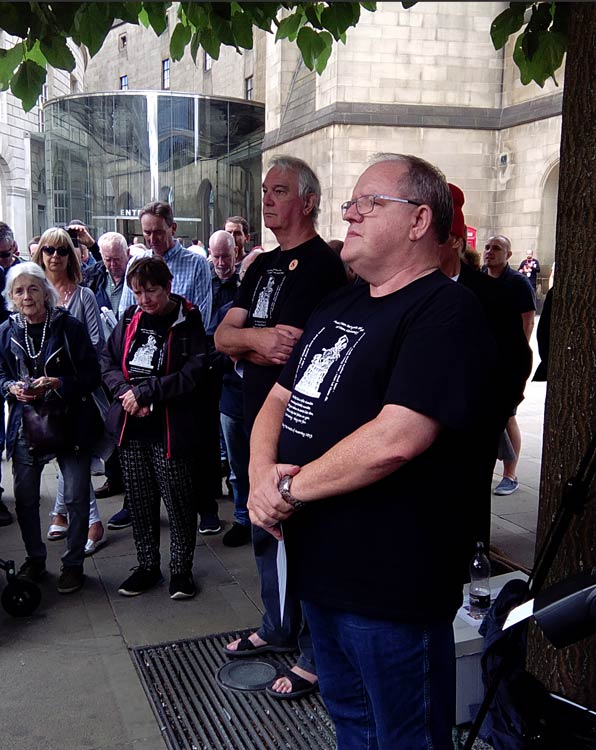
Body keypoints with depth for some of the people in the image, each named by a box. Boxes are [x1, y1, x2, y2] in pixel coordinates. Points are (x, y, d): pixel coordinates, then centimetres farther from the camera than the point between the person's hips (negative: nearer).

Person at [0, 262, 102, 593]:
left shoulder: (69, 327, -9)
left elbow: (92, 375, -8)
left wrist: (59, 384, -22)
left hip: (69, 422, -3)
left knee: (76, 498, 2)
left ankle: (73, 563, 20)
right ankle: (34, 559, 32)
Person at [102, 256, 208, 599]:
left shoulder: (187, 321, -8)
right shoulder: (130, 318, 8)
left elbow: (193, 373, -16)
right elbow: (108, 361, 9)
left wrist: (145, 392, -17)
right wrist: (126, 392, -10)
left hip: (172, 429, -5)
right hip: (131, 426, 5)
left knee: (179, 501, 4)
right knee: (140, 501, 14)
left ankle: (181, 568, 22)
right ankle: (148, 566, 31)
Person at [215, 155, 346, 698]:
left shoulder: (321, 265, -13)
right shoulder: (263, 266, 14)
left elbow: (289, 351, -21)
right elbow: (223, 336, 5)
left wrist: (243, 340, -7)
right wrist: (258, 336, -15)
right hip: (262, 421, 9)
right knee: (266, 531, 20)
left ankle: (315, 657, 18)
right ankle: (277, 629, 39)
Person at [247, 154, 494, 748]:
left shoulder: (445, 313, -17)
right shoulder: (340, 305, 12)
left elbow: (394, 440, -28)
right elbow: (279, 401, 12)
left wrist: (289, 488, -17)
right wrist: (261, 475, -8)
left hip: (391, 584, -8)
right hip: (320, 566, 8)